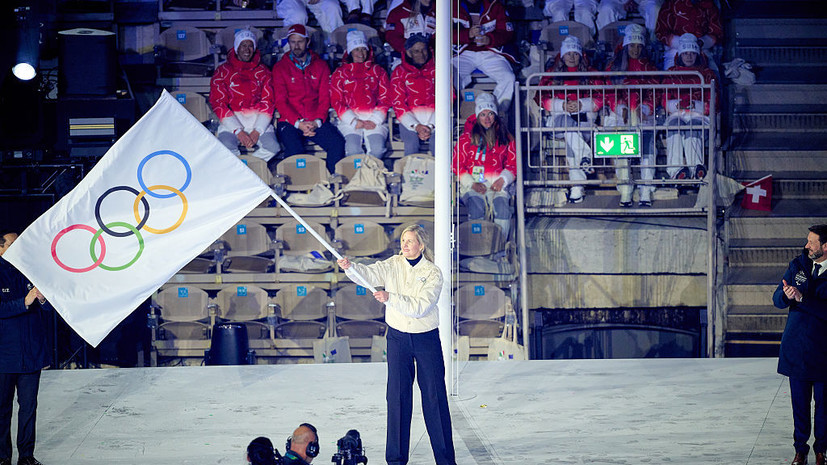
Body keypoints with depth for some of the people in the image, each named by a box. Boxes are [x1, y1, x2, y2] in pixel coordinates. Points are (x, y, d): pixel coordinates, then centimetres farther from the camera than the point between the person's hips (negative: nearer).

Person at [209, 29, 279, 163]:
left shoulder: (263, 72, 14)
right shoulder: (222, 72, 7)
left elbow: (268, 102, 6)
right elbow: (218, 104, -1)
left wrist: (257, 132, -11)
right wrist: (239, 132, -14)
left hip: (259, 121, 2)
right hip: (231, 121, -2)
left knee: (272, 147, -28)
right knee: (226, 148, -33)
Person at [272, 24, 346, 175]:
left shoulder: (320, 65, 14)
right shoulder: (280, 68, 8)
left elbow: (325, 98, 9)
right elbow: (280, 101, 0)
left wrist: (317, 122, -10)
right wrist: (298, 123, -14)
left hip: (316, 121, 2)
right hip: (290, 121, -2)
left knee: (338, 144, -25)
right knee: (295, 149, -33)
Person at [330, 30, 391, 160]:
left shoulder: (378, 71, 18)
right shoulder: (340, 73, 15)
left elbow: (385, 99, 11)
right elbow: (336, 101, 7)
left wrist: (375, 121, -6)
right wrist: (354, 121, -8)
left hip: (374, 118, 1)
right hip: (349, 119, -1)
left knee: (378, 148, -28)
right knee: (353, 149, -31)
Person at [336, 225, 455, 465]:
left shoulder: (433, 273, -10)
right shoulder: (394, 265, -1)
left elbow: (420, 307, -21)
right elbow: (370, 273, -17)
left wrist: (390, 298, -32)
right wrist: (350, 267, -37)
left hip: (426, 338, -2)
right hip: (398, 337, 2)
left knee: (435, 396, 1)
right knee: (397, 395, 1)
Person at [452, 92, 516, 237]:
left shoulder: (505, 138, 17)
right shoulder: (466, 138, 12)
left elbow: (512, 164, 15)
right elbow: (457, 165, 8)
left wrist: (502, 180, -5)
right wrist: (472, 184, -7)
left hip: (496, 185, 1)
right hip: (471, 185, -1)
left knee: (502, 206, -31)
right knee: (476, 206, -33)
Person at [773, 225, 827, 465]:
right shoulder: (797, 265, 6)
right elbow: (778, 299, 6)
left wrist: (802, 298, -23)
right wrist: (786, 296, -17)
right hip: (796, 344, 3)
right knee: (799, 400, 7)